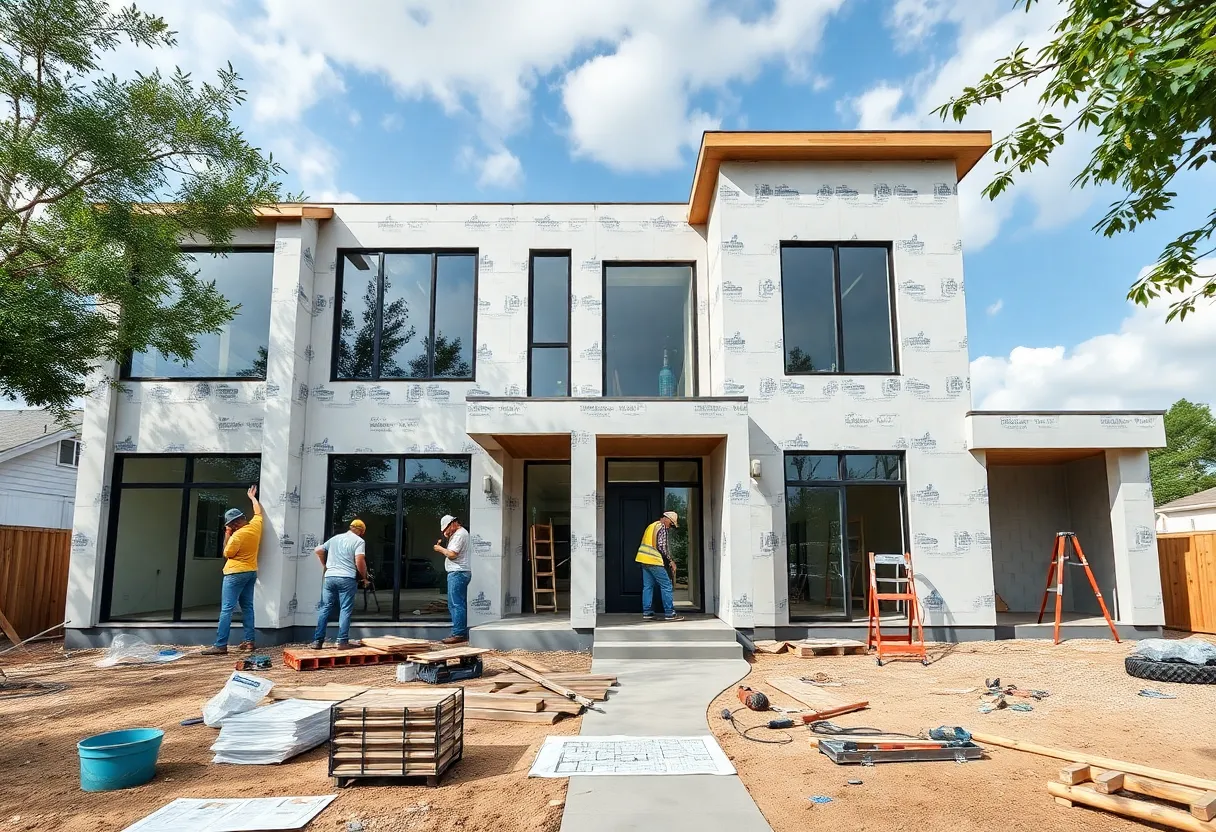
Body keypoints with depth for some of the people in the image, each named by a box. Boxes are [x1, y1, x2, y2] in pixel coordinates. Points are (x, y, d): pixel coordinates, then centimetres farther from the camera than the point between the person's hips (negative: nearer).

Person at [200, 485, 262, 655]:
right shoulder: (255, 525, 1)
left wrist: (227, 535, -1)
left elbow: (227, 554, -6)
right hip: (251, 572, 8)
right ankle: (249, 641, 12)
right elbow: (258, 512, 22)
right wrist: (252, 497, 35)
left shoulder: (237, 535, -19)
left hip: (236, 573, -8)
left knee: (226, 609, -8)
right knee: (247, 607, 12)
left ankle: (220, 645, -11)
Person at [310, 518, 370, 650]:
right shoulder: (359, 541, -1)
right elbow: (359, 561, -12)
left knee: (324, 608, 9)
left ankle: (317, 641, 9)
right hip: (346, 578, -5)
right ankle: (343, 642, -3)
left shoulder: (335, 538, 18)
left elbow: (318, 550, 22)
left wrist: (325, 565, 32)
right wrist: (364, 577, 1)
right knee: (345, 610, -1)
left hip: (329, 577, 5)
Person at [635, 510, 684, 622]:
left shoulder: (651, 526, 20)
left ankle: (647, 612, 9)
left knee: (648, 586, 10)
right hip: (654, 561, -9)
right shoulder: (662, 527, -8)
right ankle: (669, 613, -3)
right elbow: (661, 547, -16)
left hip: (644, 559, 9)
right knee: (666, 586, -3)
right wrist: (671, 560, -5)